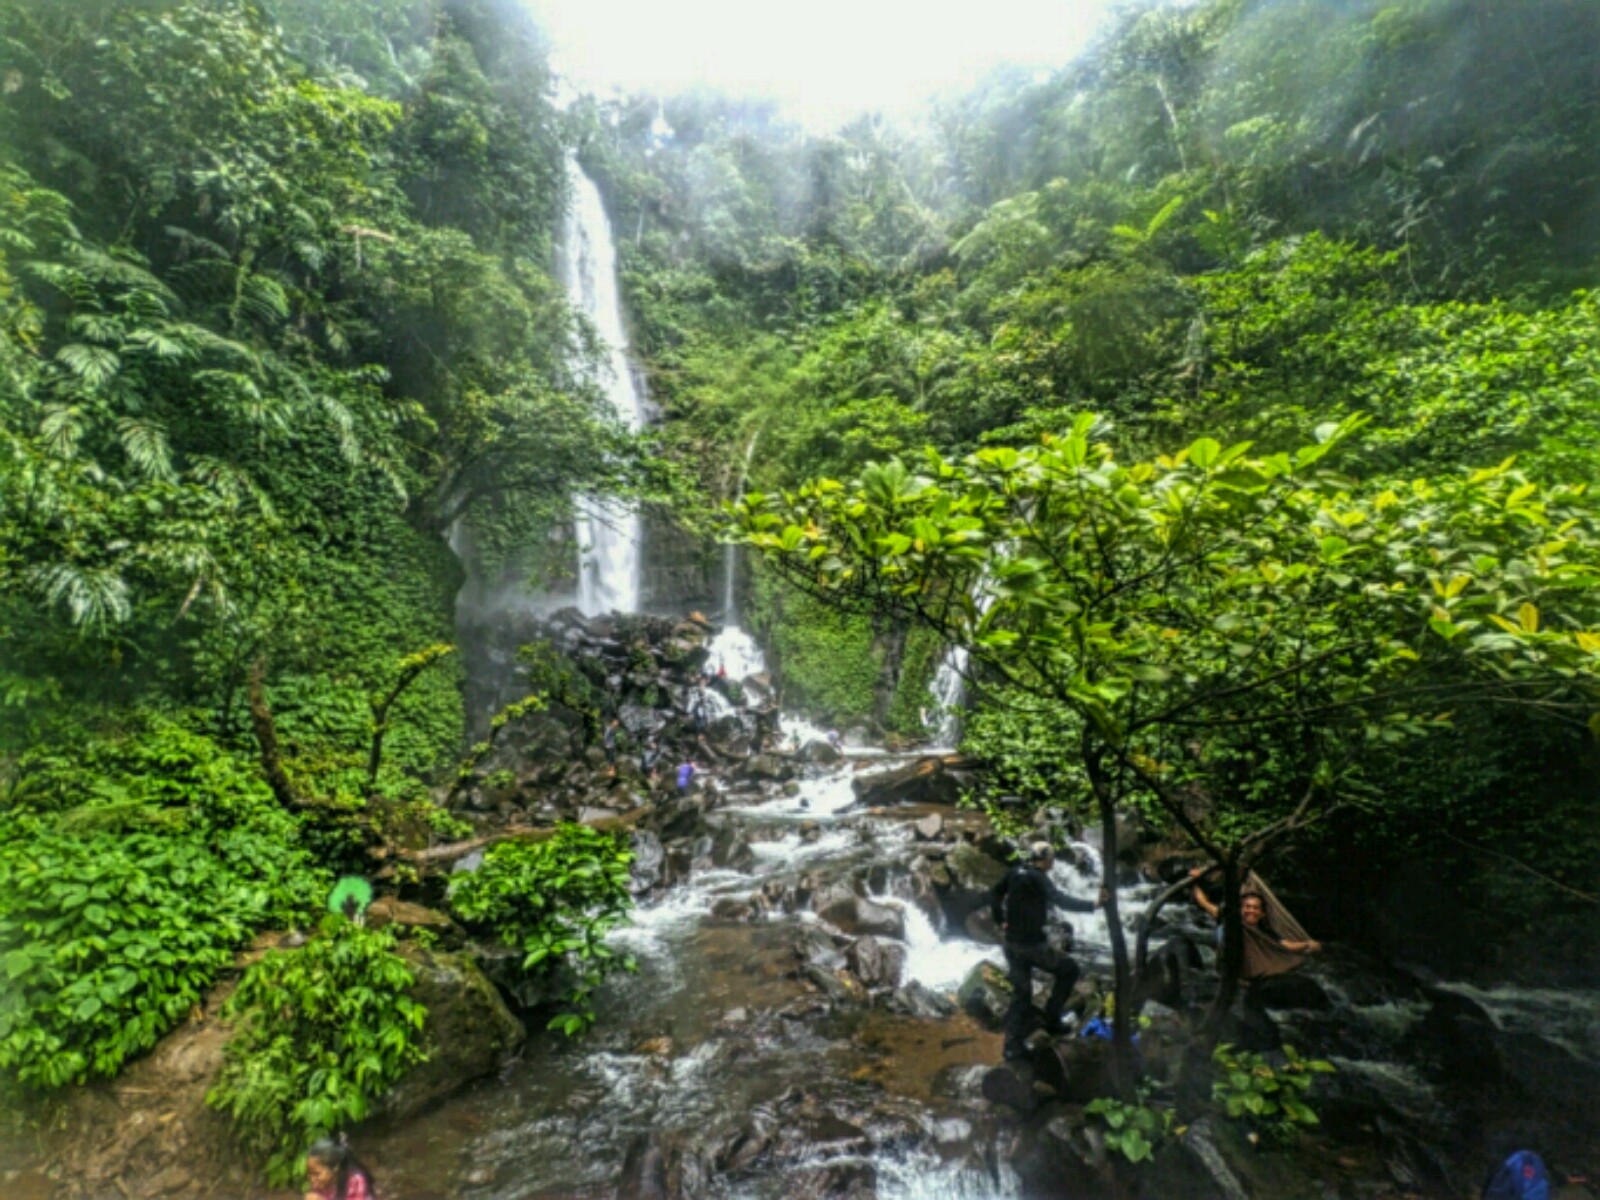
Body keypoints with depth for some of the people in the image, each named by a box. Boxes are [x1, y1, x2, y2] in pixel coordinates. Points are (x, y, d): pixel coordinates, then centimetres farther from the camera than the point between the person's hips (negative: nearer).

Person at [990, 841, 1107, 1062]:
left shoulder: (1015, 873, 7)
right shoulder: (1038, 878, -15)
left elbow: (994, 894, 14)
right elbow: (1061, 900, -29)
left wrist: (1000, 921, 17)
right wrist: (1092, 905, -34)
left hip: (1012, 942, 7)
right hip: (1032, 943, -7)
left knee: (1021, 993, 15)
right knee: (1069, 969, 13)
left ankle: (1013, 1045, 16)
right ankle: (1052, 1017, 13)